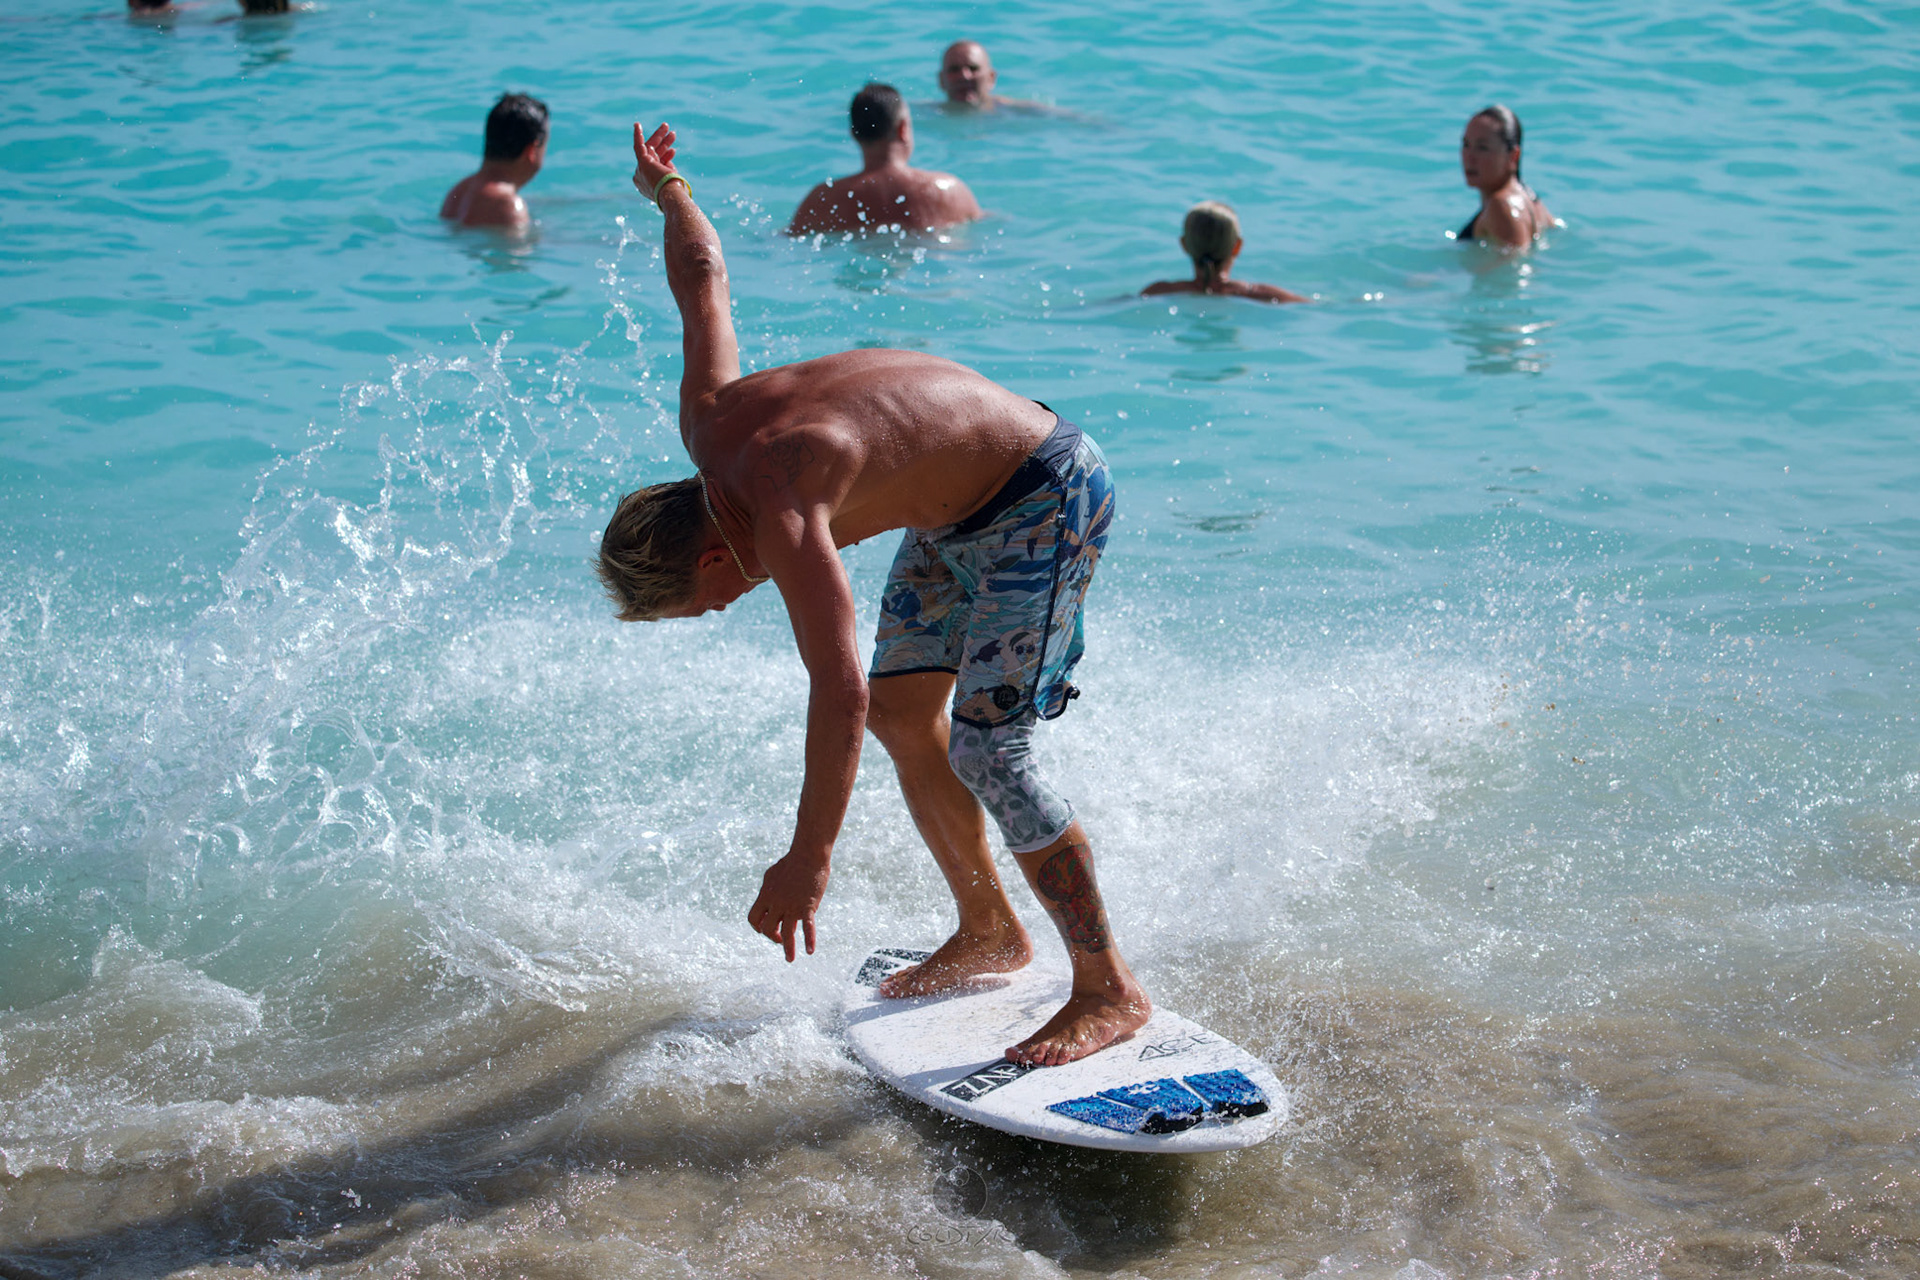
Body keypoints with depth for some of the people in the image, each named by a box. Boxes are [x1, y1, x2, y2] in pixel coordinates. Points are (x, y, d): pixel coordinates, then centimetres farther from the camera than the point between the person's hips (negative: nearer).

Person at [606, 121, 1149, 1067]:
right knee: (903, 713, 11)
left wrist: (807, 862, -38)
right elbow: (703, 287, 12)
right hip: (960, 504, 10)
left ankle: (1108, 989, -9)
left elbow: (838, 690, -39)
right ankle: (990, 932, 25)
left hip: (1045, 500, -10)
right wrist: (667, 191, 33)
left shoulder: (778, 510, -31)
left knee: (985, 747, -16)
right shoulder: (707, 422, -5)